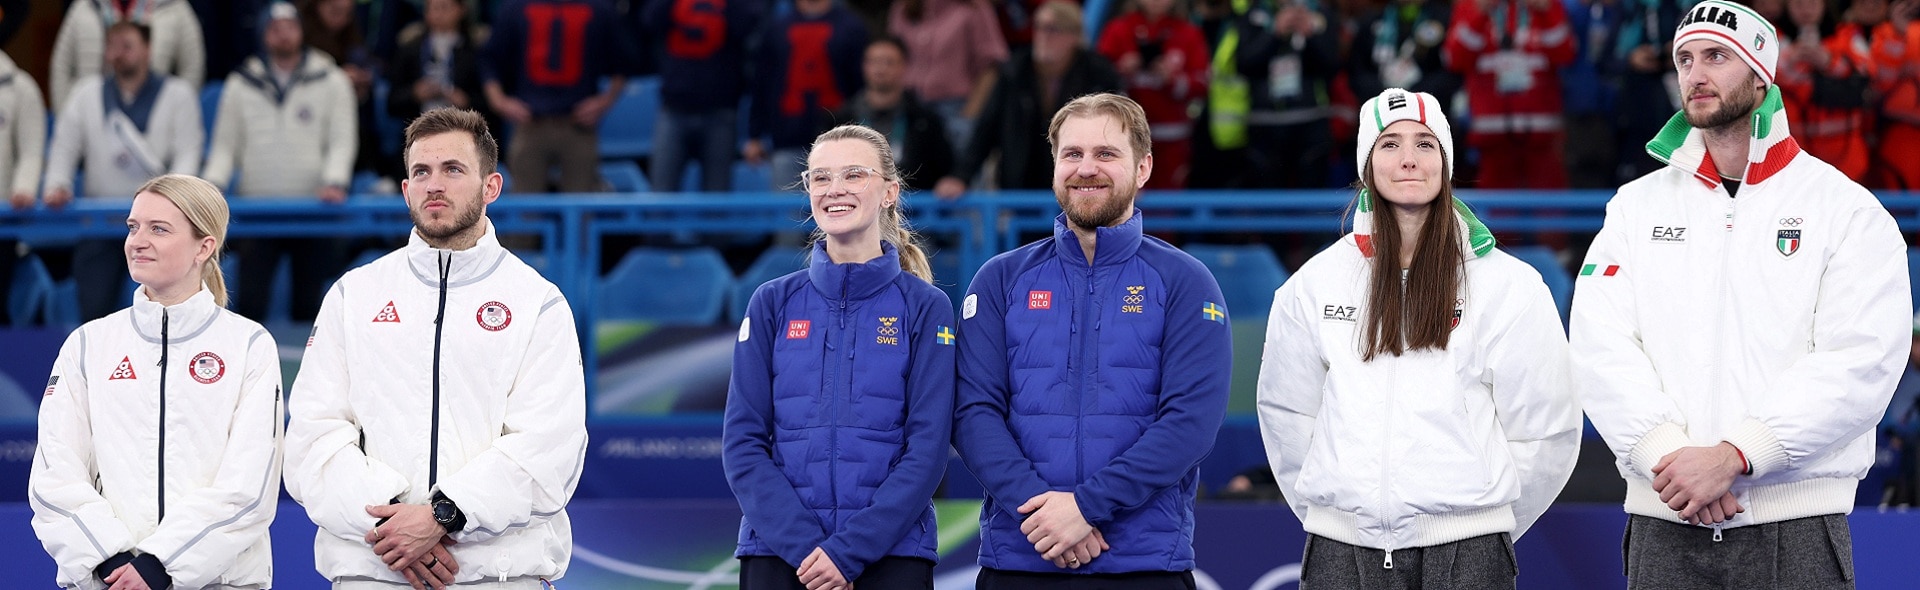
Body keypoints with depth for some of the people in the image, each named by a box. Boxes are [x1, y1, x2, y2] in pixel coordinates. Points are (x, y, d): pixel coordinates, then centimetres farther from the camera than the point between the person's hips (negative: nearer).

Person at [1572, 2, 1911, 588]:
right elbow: (1601, 348, 1)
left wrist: (1732, 456, -17)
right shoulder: (1637, 205, 13)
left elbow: (1859, 364, -9)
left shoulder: (1848, 210, 2)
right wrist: (1667, 453, -15)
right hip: (1663, 529, 2)